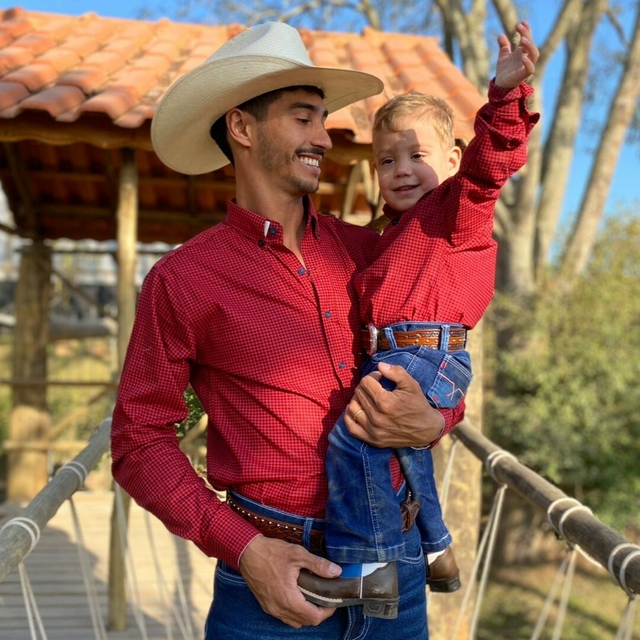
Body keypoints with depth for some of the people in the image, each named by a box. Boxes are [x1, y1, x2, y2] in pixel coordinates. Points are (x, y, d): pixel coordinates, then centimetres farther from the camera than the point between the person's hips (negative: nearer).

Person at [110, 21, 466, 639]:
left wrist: (433, 420, -11)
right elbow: (139, 442, -4)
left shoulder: (363, 250, 4)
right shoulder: (181, 279, -6)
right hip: (278, 573, -4)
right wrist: (242, 548, -15)